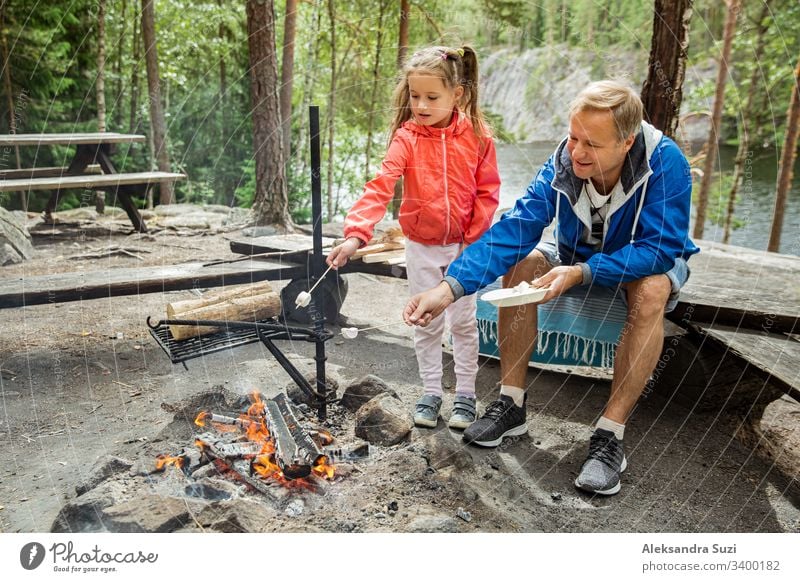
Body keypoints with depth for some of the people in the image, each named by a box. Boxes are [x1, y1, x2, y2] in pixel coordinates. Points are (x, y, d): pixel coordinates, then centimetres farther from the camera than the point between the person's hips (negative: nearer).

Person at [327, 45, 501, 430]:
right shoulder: (406, 138, -12)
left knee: (464, 322, 10)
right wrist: (356, 233, -36)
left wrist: (474, 235, -10)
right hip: (421, 247, 0)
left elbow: (488, 190, -1)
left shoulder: (476, 134, -8)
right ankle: (430, 393, 26)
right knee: (426, 324, 10)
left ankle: (465, 394, 25)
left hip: (463, 246, 0)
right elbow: (380, 187, -23)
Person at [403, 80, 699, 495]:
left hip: (649, 263, -3)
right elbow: (512, 230, -29)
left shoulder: (665, 164, -30)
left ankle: (610, 436, -27)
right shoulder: (562, 163, -22)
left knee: (652, 292, -37)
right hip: (579, 257, 3)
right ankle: (511, 405, -13)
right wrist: (451, 287, -42)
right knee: (519, 265, -23)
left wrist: (583, 273, -43)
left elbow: (660, 248, -31)